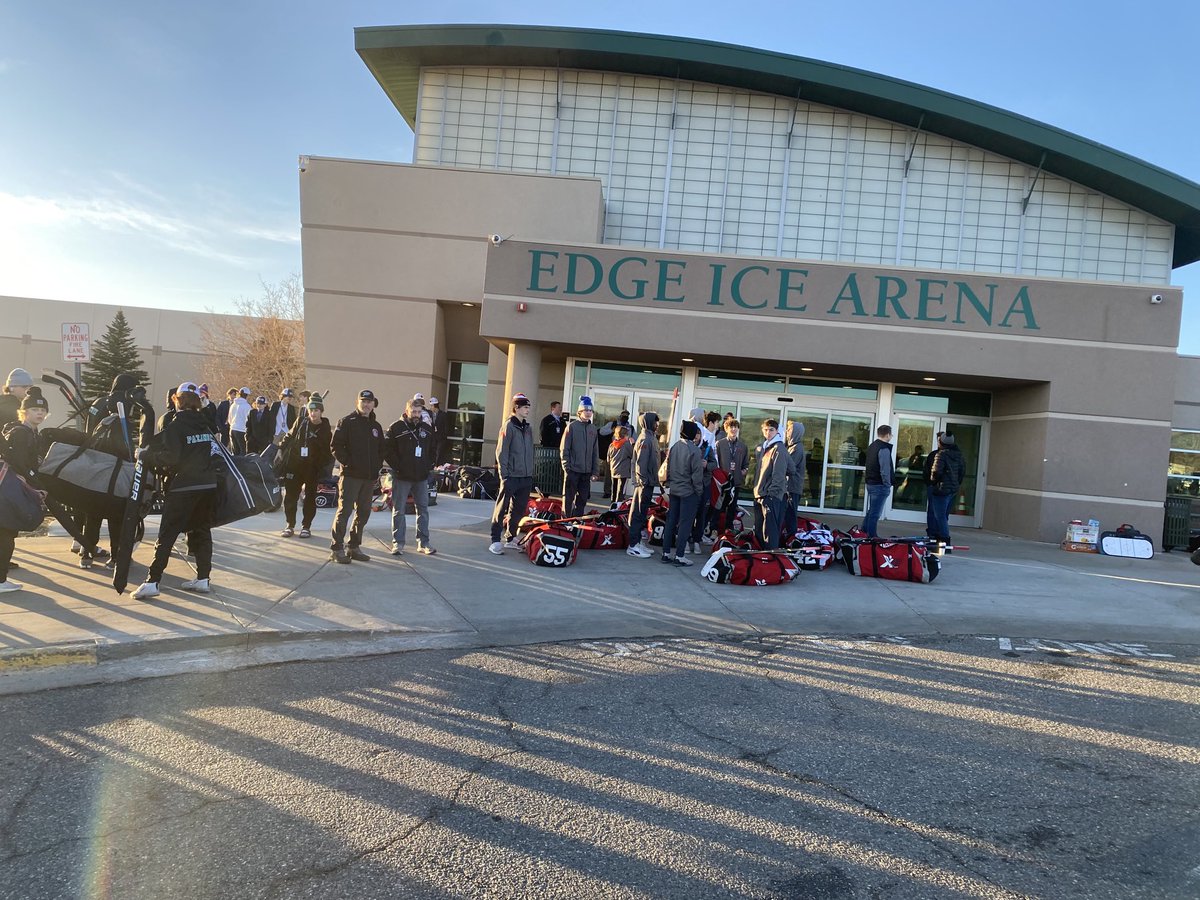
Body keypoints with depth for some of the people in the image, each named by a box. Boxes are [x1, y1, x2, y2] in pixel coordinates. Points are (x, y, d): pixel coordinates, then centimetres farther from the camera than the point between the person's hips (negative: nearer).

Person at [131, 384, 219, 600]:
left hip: (184, 487, -5)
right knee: (202, 531, 13)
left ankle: (152, 582, -5)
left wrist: (144, 455, -5)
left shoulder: (176, 425, -9)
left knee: (167, 534, -2)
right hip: (209, 486, 6)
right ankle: (203, 578, 13)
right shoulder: (206, 424, 9)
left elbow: (170, 456, -17)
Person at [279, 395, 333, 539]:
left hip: (312, 468, -2)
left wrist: (323, 467, -12)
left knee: (310, 498, 6)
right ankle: (290, 525, 18)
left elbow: (328, 451, -4)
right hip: (294, 465, 2)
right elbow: (289, 437, 13)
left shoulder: (325, 429, -4)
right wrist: (282, 450, 7)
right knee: (290, 496, 6)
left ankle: (306, 526, 17)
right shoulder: (300, 422, 2)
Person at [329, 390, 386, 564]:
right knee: (345, 511, -8)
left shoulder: (376, 426, 16)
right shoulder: (347, 422, -2)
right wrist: (347, 462, -13)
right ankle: (336, 548, -2)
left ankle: (354, 546, 20)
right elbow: (336, 445, -8)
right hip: (351, 475, -6)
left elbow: (382, 449, 23)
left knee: (363, 513, 10)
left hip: (370, 477, 6)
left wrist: (378, 465, 9)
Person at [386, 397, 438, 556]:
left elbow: (432, 449, 17)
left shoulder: (427, 428, 8)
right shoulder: (396, 428, -6)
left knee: (423, 509, 7)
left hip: (422, 477, 4)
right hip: (402, 477, -4)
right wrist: (397, 467, -13)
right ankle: (398, 543, 9)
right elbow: (387, 450, -8)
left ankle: (423, 543, 14)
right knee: (399, 511, 2)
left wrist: (428, 467, 5)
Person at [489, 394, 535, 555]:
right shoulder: (509, 426, -8)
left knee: (519, 509, 12)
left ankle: (510, 538, 23)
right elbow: (501, 452, -11)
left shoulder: (528, 427, 13)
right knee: (501, 509, -3)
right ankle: (495, 541, 0)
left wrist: (531, 472, 15)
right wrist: (504, 474, -15)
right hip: (511, 476, -7)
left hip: (526, 477, 7)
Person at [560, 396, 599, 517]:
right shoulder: (572, 427, -4)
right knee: (568, 499, 1)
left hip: (586, 472, 5)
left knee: (582, 499, 9)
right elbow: (564, 449, -6)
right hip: (572, 470, -5)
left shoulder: (593, 429, 10)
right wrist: (566, 467, -12)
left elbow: (595, 452, 12)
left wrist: (595, 471, 8)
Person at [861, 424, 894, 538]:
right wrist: (888, 485, -11)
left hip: (870, 483, 9)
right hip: (880, 485, -9)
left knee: (871, 511, 19)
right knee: (875, 513, -3)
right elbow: (885, 470, -21)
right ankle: (871, 537, 2)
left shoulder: (871, 446, 13)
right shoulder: (884, 449, -17)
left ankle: (863, 532, 22)